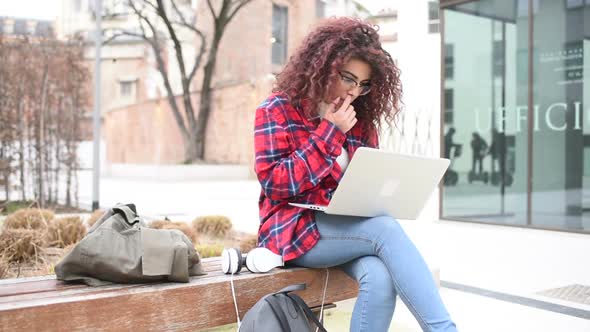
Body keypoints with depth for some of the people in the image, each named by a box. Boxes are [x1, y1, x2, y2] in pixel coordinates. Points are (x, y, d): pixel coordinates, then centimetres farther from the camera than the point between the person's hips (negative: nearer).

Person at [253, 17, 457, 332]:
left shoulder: (361, 118, 10)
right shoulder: (277, 110, -3)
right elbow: (274, 182, -13)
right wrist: (329, 132, -15)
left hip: (350, 225, 4)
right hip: (294, 229, -4)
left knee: (381, 277, -31)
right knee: (386, 230, -31)